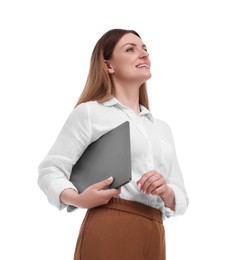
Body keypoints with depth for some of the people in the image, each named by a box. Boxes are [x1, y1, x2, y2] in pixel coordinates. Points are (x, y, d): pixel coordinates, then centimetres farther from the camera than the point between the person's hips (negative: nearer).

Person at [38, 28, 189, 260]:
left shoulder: (162, 128, 21)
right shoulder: (89, 112, 4)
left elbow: (181, 199, 18)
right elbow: (50, 171, -1)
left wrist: (166, 193, -5)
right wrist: (79, 199, -20)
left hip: (154, 239, 6)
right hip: (108, 232, -5)